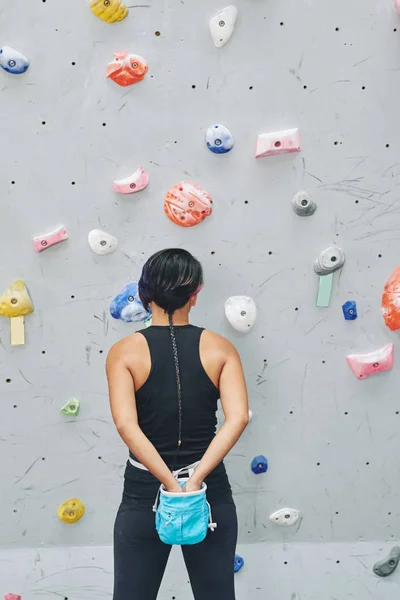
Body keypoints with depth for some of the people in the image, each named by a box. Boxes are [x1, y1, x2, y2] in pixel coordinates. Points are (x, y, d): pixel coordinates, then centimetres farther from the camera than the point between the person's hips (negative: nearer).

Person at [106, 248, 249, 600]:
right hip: (210, 494, 1)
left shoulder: (125, 352, -8)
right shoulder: (220, 348, -5)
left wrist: (171, 485, -21)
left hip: (144, 495, -1)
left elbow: (126, 425, -21)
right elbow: (238, 418, -18)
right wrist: (196, 479, -22)